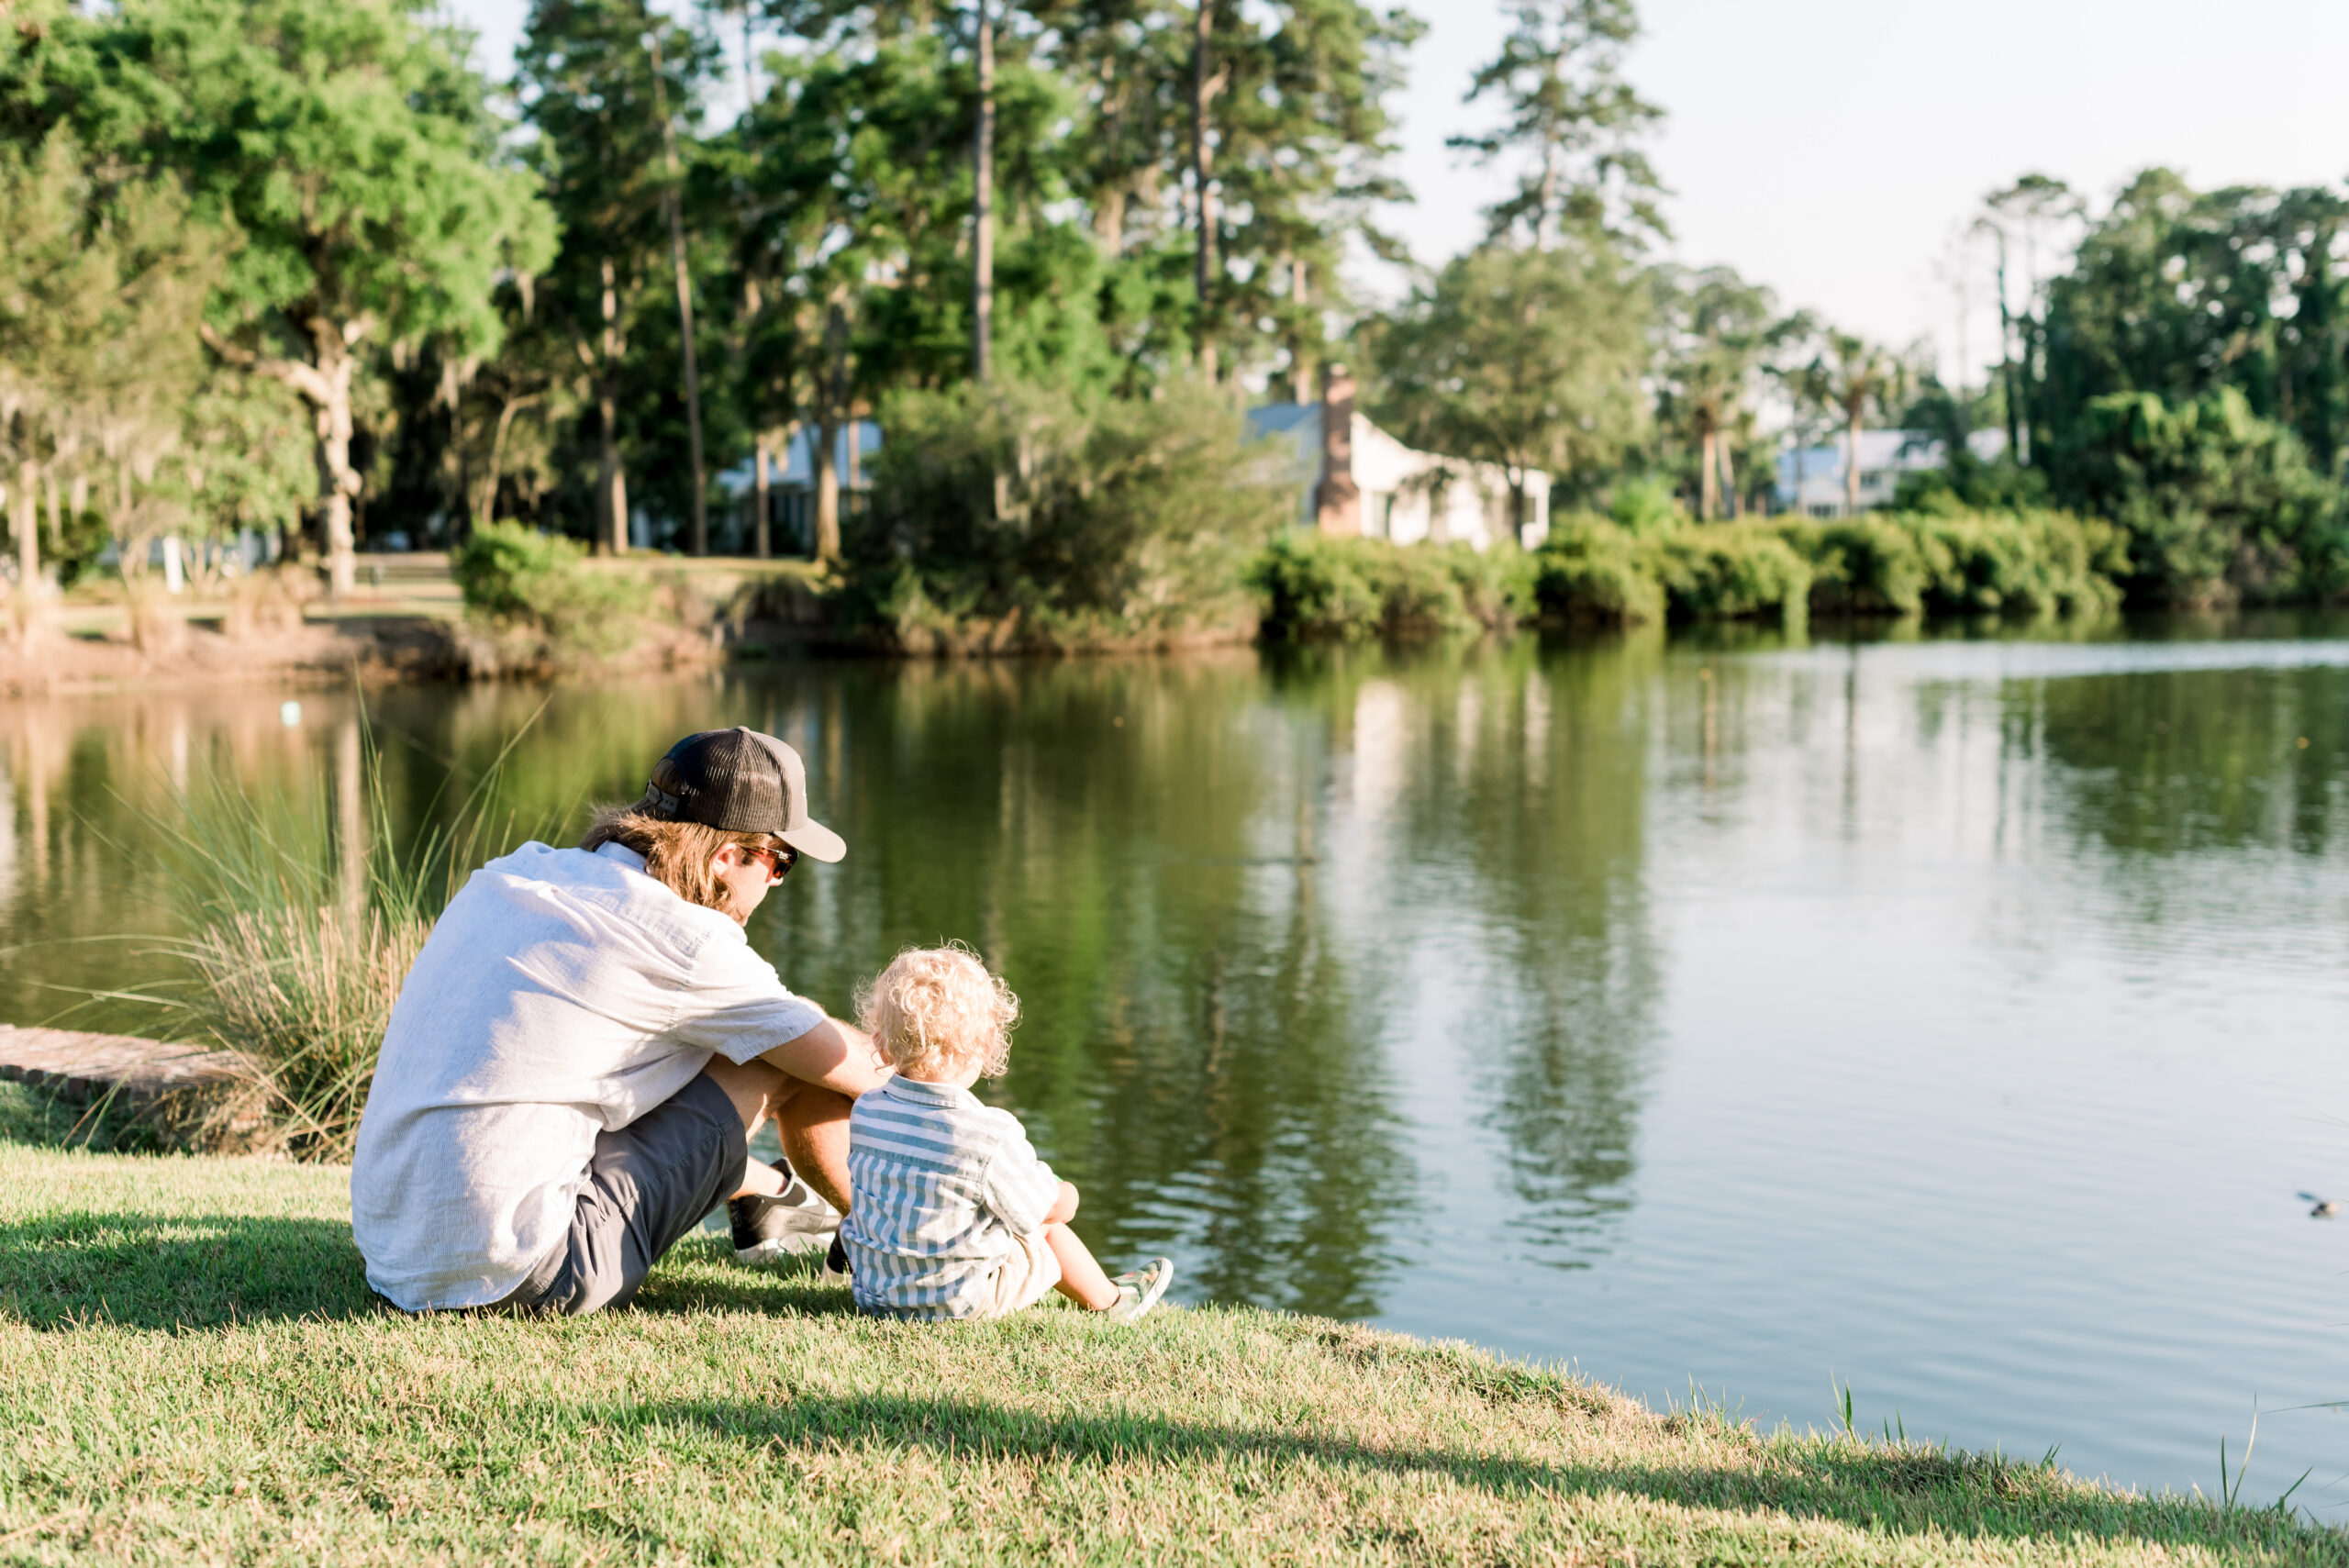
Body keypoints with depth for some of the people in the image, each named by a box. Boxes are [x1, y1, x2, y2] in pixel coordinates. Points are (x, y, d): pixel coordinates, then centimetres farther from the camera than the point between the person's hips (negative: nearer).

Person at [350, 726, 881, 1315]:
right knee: (786, 1059, 2)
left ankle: (773, 1194, 51)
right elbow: (851, 1066, 0)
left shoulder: (515, 873, 10)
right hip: (527, 1280, -8)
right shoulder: (684, 943, -11)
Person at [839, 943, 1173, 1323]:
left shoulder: (864, 1112, -9)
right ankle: (1107, 1300, 40)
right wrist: (1066, 1195, 13)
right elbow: (1049, 1207, -11)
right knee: (1047, 1224, 18)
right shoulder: (993, 1135, -26)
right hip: (958, 1299, -5)